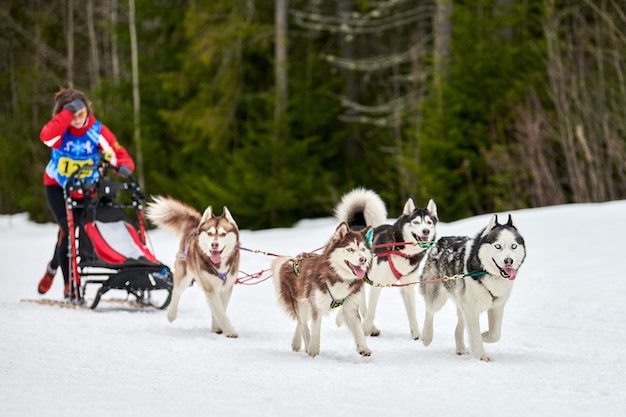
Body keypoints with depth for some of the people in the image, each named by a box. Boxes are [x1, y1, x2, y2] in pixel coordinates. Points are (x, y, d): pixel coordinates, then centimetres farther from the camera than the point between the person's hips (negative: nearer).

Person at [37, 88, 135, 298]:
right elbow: (46, 136, -45)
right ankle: (69, 284, -10)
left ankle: (54, 267, 35)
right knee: (68, 229, -17)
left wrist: (124, 166, -42)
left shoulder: (97, 131, -17)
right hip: (57, 186, -2)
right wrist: (67, 113, -48)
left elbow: (120, 154, -19)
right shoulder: (60, 130, -20)